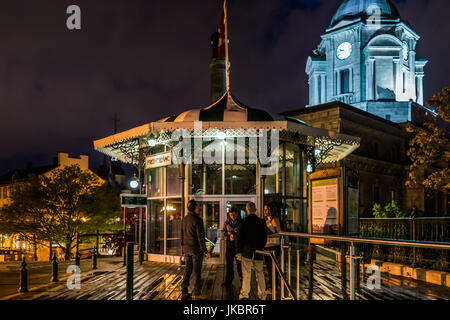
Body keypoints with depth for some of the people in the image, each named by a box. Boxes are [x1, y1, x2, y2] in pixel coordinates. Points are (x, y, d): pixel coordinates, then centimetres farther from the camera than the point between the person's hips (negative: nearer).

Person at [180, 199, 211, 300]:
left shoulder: (184, 219, 6)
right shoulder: (197, 220, -17)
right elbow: (200, 237, -18)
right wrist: (206, 251, -12)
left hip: (186, 249, 7)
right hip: (196, 249, -7)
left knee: (187, 270, 14)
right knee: (197, 271, 1)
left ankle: (184, 292, 18)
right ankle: (196, 294, 7)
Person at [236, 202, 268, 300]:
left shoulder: (243, 222, -8)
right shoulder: (261, 222, -1)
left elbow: (239, 237, -4)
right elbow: (265, 237, 5)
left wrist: (239, 250, 7)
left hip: (246, 252, -2)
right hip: (258, 253, 2)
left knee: (246, 275, 1)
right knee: (260, 274, 13)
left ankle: (244, 295, -5)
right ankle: (262, 295, 19)